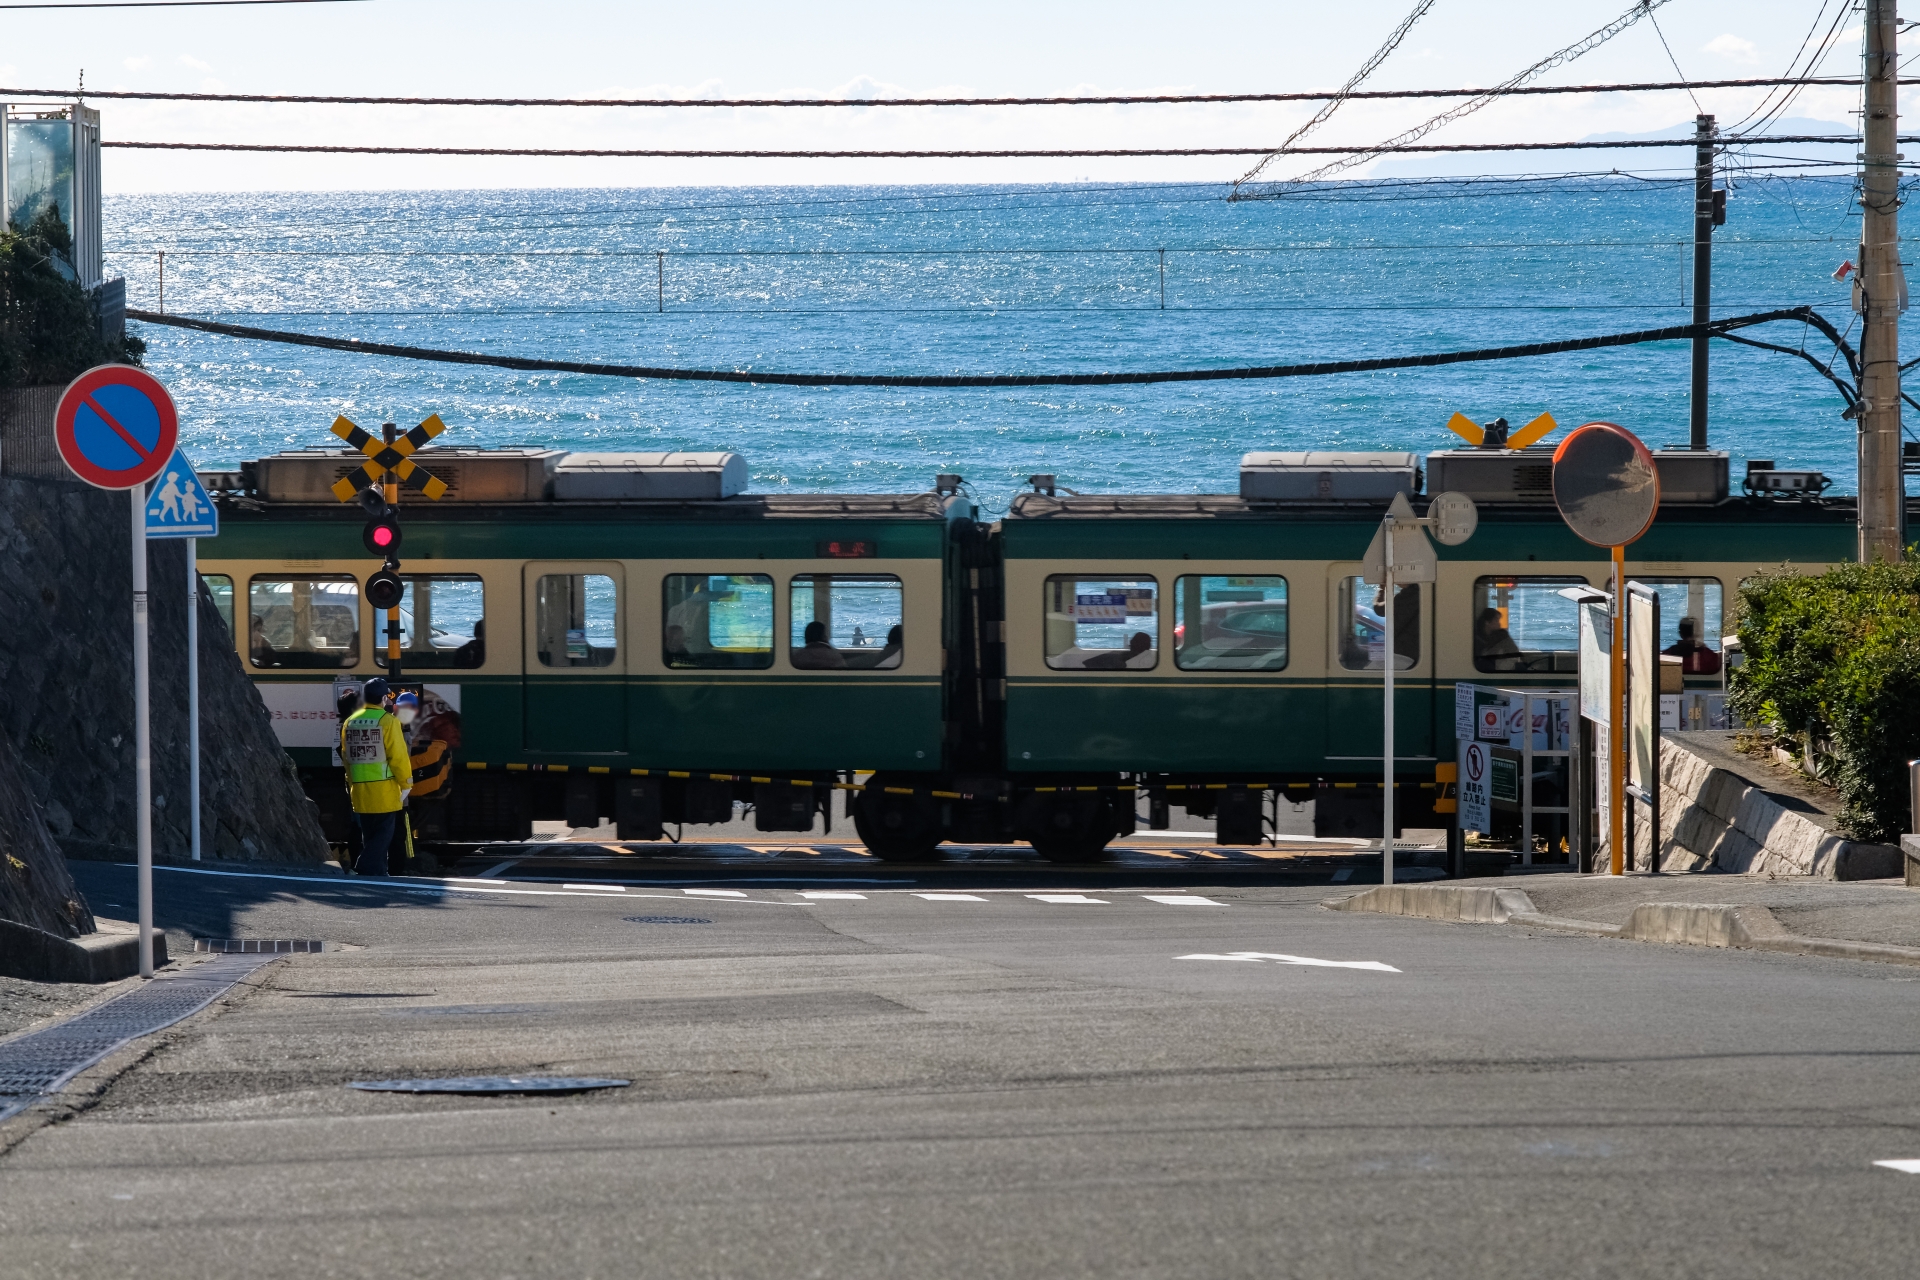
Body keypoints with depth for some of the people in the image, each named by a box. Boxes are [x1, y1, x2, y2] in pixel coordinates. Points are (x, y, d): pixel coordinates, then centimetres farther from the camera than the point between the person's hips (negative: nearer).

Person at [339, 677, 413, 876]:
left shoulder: (350, 722, 9)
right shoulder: (388, 721, -10)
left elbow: (346, 756, 14)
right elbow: (398, 756, -12)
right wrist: (406, 784, -1)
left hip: (359, 792, 6)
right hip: (384, 791, -6)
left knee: (370, 836, 15)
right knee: (382, 835, -3)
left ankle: (378, 873, 17)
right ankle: (366, 870, -15)